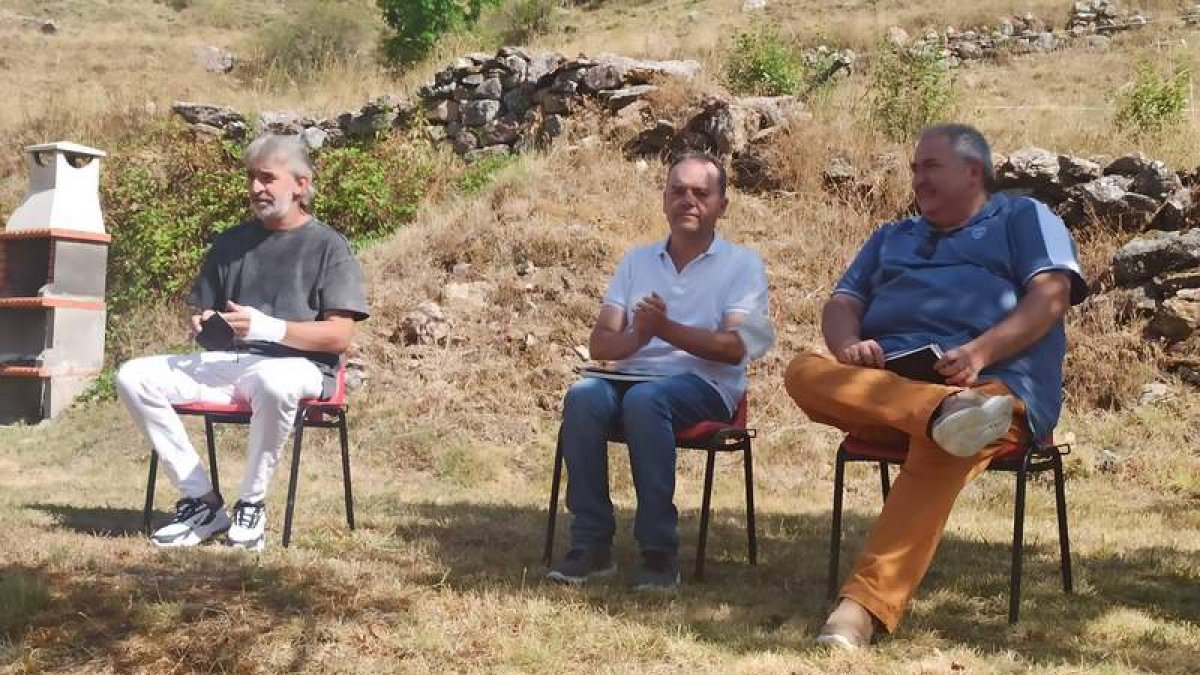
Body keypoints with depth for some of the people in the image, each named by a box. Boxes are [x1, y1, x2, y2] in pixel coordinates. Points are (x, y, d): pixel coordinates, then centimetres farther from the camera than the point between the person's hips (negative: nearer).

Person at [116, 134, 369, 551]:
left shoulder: (327, 245, 3)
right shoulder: (231, 242, 21)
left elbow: (339, 336, -6)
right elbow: (204, 312, 28)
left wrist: (266, 327, -16)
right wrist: (202, 325, 2)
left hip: (299, 366, -6)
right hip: (226, 361, 6)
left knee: (273, 382, -42)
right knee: (135, 378, -16)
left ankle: (251, 504, -21)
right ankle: (201, 501, -14)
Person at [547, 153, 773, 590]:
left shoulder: (741, 265, 7)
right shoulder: (637, 261, 19)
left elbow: (734, 348, -8)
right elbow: (599, 343, 10)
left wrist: (665, 329, -21)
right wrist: (636, 337, -14)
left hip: (705, 386, -3)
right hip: (633, 376, 4)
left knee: (645, 398, -36)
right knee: (583, 396, -30)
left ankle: (660, 551, -31)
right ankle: (591, 545, -26)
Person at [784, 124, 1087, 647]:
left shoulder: (1023, 218, 18)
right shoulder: (891, 237, 34)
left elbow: (1052, 295, 0)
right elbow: (841, 304, 21)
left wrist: (979, 352, -17)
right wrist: (849, 344, -5)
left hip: (990, 384, -5)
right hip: (882, 383, 5)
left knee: (939, 446, -39)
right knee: (806, 373, -26)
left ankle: (868, 605, -48)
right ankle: (944, 412, -49)